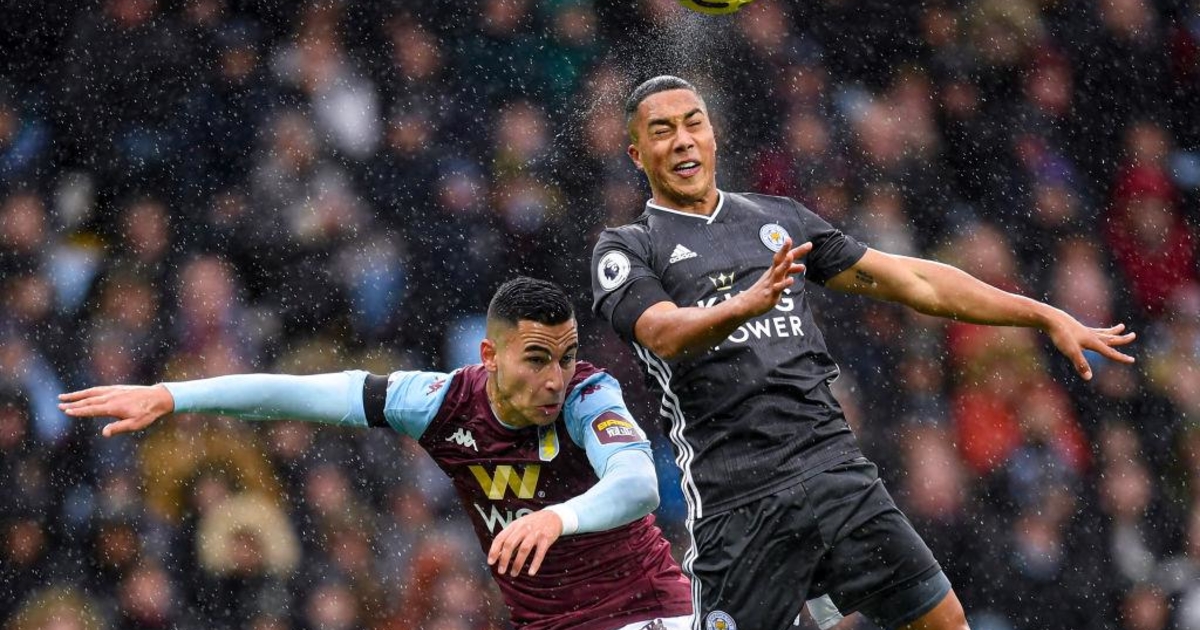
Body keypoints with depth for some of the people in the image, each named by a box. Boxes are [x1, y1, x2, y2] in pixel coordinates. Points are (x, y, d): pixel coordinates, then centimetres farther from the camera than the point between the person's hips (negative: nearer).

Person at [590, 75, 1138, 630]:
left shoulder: (780, 218, 19)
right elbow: (665, 333, -15)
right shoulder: (627, 250, 5)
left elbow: (911, 281, 21)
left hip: (834, 465, 4)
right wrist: (747, 304, -36)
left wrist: (1047, 317, 17)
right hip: (735, 497, -4)